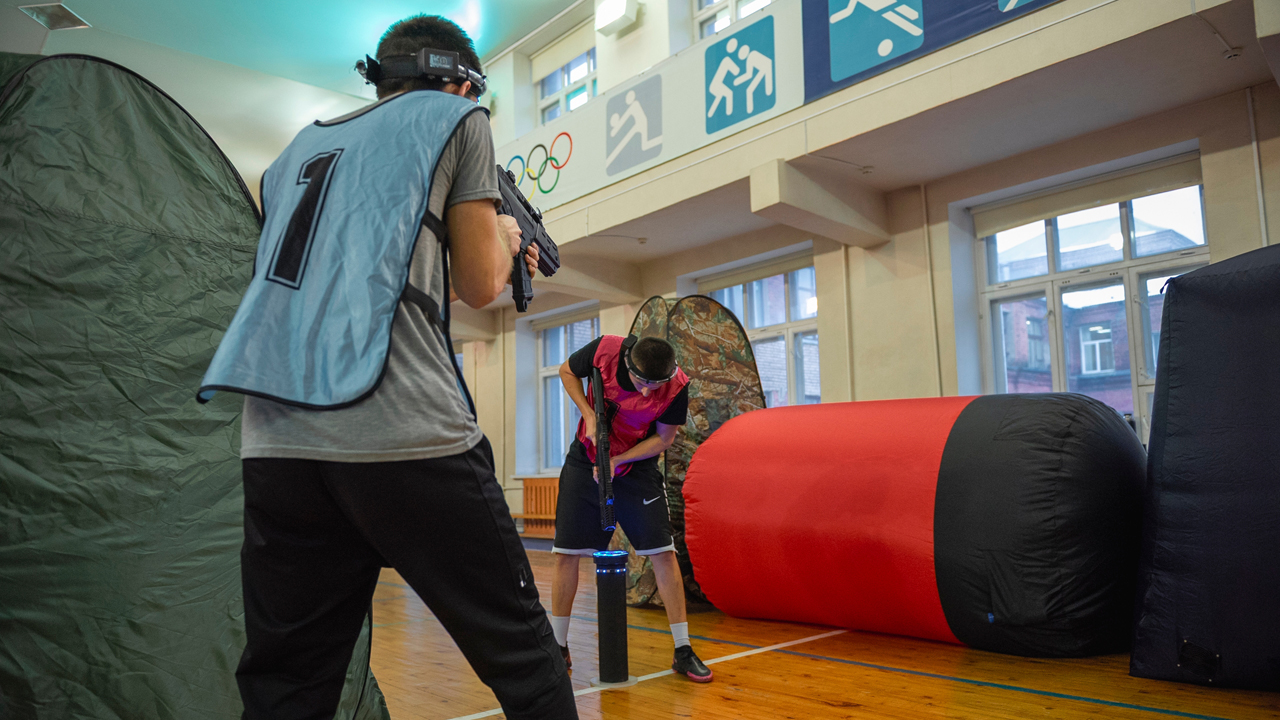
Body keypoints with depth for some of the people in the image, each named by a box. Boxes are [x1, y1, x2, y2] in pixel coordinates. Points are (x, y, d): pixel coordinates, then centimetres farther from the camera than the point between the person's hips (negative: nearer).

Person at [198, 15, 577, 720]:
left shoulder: (300, 145, 27)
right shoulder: (456, 118, 10)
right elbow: (479, 285, 6)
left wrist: (493, 258, 39)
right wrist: (503, 237, 28)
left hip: (275, 441, 7)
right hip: (404, 433, -6)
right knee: (523, 659, 5)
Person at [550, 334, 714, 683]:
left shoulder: (677, 387, -23)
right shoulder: (605, 350, -23)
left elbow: (663, 438, -11)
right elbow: (567, 371, -3)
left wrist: (616, 460, -21)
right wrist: (589, 414, -17)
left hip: (637, 468, -1)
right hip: (585, 460, 1)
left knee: (663, 553, -8)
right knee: (566, 552, 2)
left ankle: (683, 651, 6)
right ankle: (558, 647, 19)